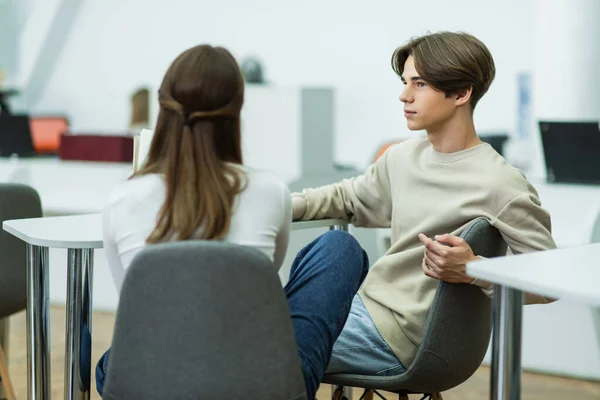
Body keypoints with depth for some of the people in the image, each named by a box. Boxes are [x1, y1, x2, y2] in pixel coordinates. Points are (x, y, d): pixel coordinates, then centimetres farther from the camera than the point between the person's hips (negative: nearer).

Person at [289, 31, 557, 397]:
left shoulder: (501, 186, -16)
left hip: (399, 338, -7)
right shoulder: (403, 158, 6)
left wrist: (473, 270, -29)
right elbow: (347, 198, 24)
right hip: (368, 304, 7)